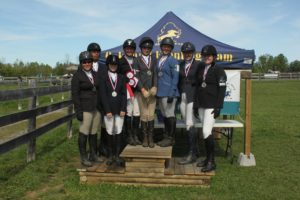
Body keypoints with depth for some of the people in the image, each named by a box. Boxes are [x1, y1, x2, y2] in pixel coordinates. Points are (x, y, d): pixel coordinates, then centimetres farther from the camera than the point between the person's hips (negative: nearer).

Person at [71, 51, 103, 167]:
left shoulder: (94, 74, 12)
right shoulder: (77, 76, -5)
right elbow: (74, 94, -8)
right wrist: (78, 111, -14)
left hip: (96, 108, 6)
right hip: (85, 109, -6)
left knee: (94, 132, 12)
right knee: (84, 133, -1)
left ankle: (93, 155, 25)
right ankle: (83, 158, 12)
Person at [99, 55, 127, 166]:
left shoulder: (121, 78, 9)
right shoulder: (103, 78, 2)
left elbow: (124, 94, 4)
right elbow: (103, 95, -3)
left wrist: (123, 109, -5)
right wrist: (107, 110, -10)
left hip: (119, 109, 1)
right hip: (108, 109, -1)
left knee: (118, 132, 2)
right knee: (110, 132, 4)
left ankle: (117, 155, 10)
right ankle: (111, 154, 16)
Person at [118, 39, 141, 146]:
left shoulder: (137, 61, 15)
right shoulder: (121, 62, 5)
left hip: (136, 90, 3)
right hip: (126, 90, -3)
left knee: (137, 113, 3)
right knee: (128, 113, -3)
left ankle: (135, 136, 15)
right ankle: (129, 136, 10)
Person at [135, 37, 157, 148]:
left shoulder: (153, 59, 10)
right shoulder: (137, 60, 1)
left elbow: (155, 74, 4)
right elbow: (136, 76, -4)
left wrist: (155, 87, -10)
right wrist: (143, 90, -13)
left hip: (152, 90, 2)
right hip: (141, 91, -2)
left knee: (151, 115, 1)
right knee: (144, 115, 1)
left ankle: (151, 138, 10)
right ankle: (145, 137, 12)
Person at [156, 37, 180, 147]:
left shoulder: (173, 61, -7)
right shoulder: (159, 60, 14)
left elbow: (175, 78, -11)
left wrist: (171, 94, -17)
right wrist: (156, 91, 14)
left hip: (169, 93, -7)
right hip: (160, 93, 7)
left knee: (170, 115, 0)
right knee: (164, 115, 13)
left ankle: (171, 138, 10)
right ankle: (166, 137, 24)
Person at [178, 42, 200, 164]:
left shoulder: (198, 65, -3)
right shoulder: (181, 65, 13)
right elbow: (179, 81, 12)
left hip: (193, 97, -5)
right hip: (182, 98, 6)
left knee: (189, 124, -10)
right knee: (189, 126, 10)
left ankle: (191, 155, -6)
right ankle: (195, 150, 22)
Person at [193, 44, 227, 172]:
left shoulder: (218, 70, -5)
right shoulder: (200, 69, 13)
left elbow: (222, 90, -10)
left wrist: (218, 107, -16)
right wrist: (195, 105, 13)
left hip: (211, 106, -6)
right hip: (201, 105, 6)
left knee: (206, 132, -13)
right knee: (206, 132, 10)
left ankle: (211, 162, -3)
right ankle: (208, 158, 19)